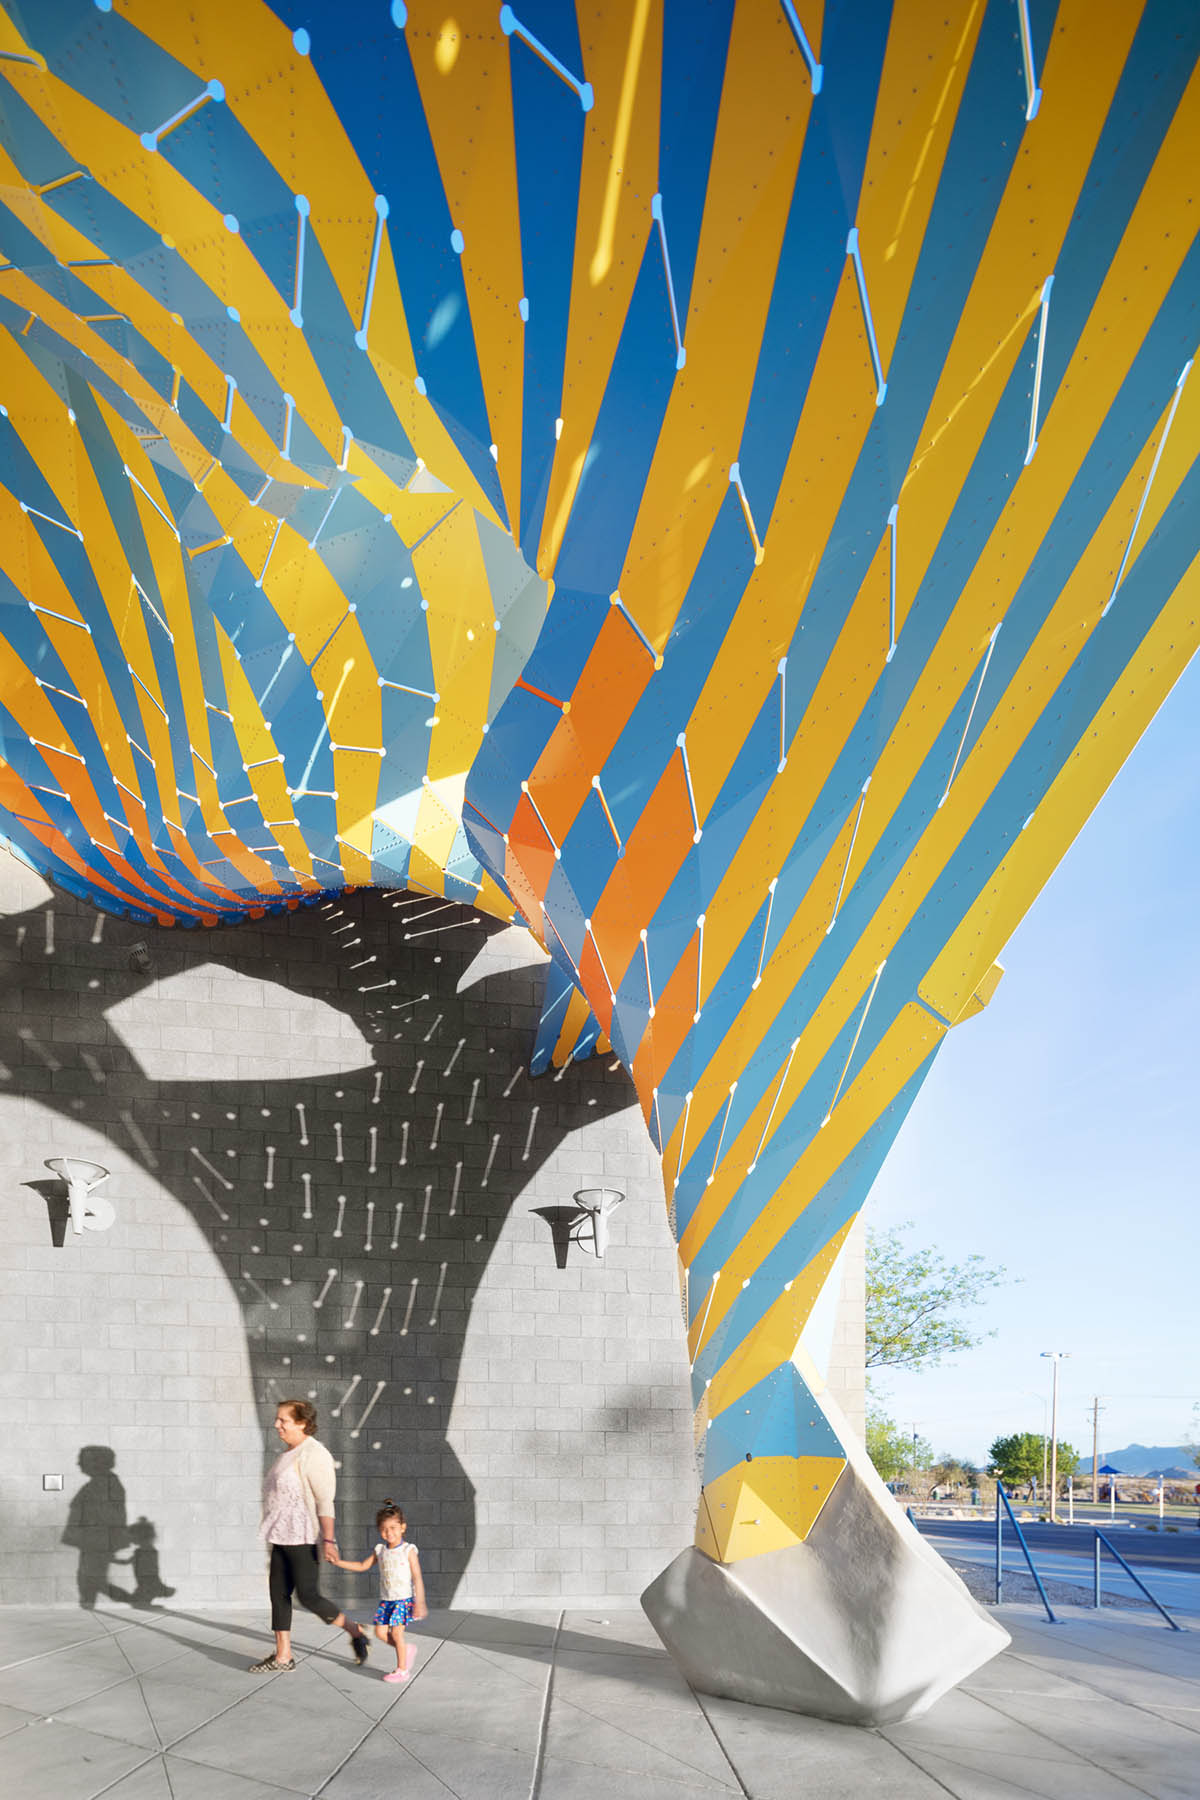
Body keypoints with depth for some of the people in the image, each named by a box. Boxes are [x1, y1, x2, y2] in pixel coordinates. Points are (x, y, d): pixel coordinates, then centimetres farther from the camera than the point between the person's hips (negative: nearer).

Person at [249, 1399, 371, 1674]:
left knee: (308, 1596, -9)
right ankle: (283, 1657, 16)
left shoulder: (313, 1454, -16)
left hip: (303, 1537, -10)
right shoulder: (289, 1453, 13)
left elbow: (325, 1500, -20)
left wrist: (329, 1540, -24)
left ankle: (355, 1630, 9)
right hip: (283, 1537, 10)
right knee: (278, 1594, 9)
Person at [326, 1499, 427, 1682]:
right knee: (380, 1632, 1)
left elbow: (417, 1577, -10)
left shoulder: (408, 1550, -9)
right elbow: (362, 1566, 16)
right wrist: (339, 1562, 6)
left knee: (396, 1632, -10)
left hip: (404, 1598, -6)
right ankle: (407, 1650, 22)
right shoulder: (380, 1550, 6)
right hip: (386, 1599, 6)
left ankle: (402, 1669, 3)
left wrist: (419, 1603, -15)